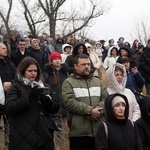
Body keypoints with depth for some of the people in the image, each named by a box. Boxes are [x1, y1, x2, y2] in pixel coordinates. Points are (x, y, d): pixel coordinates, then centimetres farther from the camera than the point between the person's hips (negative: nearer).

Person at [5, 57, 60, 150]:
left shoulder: (42, 86, 15)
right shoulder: (16, 87, 0)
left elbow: (55, 108, 12)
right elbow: (9, 108, -15)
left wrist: (48, 101, -10)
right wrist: (29, 97, -22)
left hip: (44, 136, 5)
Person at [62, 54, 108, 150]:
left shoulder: (97, 81, 18)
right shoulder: (69, 82, 2)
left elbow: (106, 98, 7)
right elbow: (69, 102, -12)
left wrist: (98, 110, -12)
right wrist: (89, 110, -16)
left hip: (99, 131, 5)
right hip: (79, 132, -4)